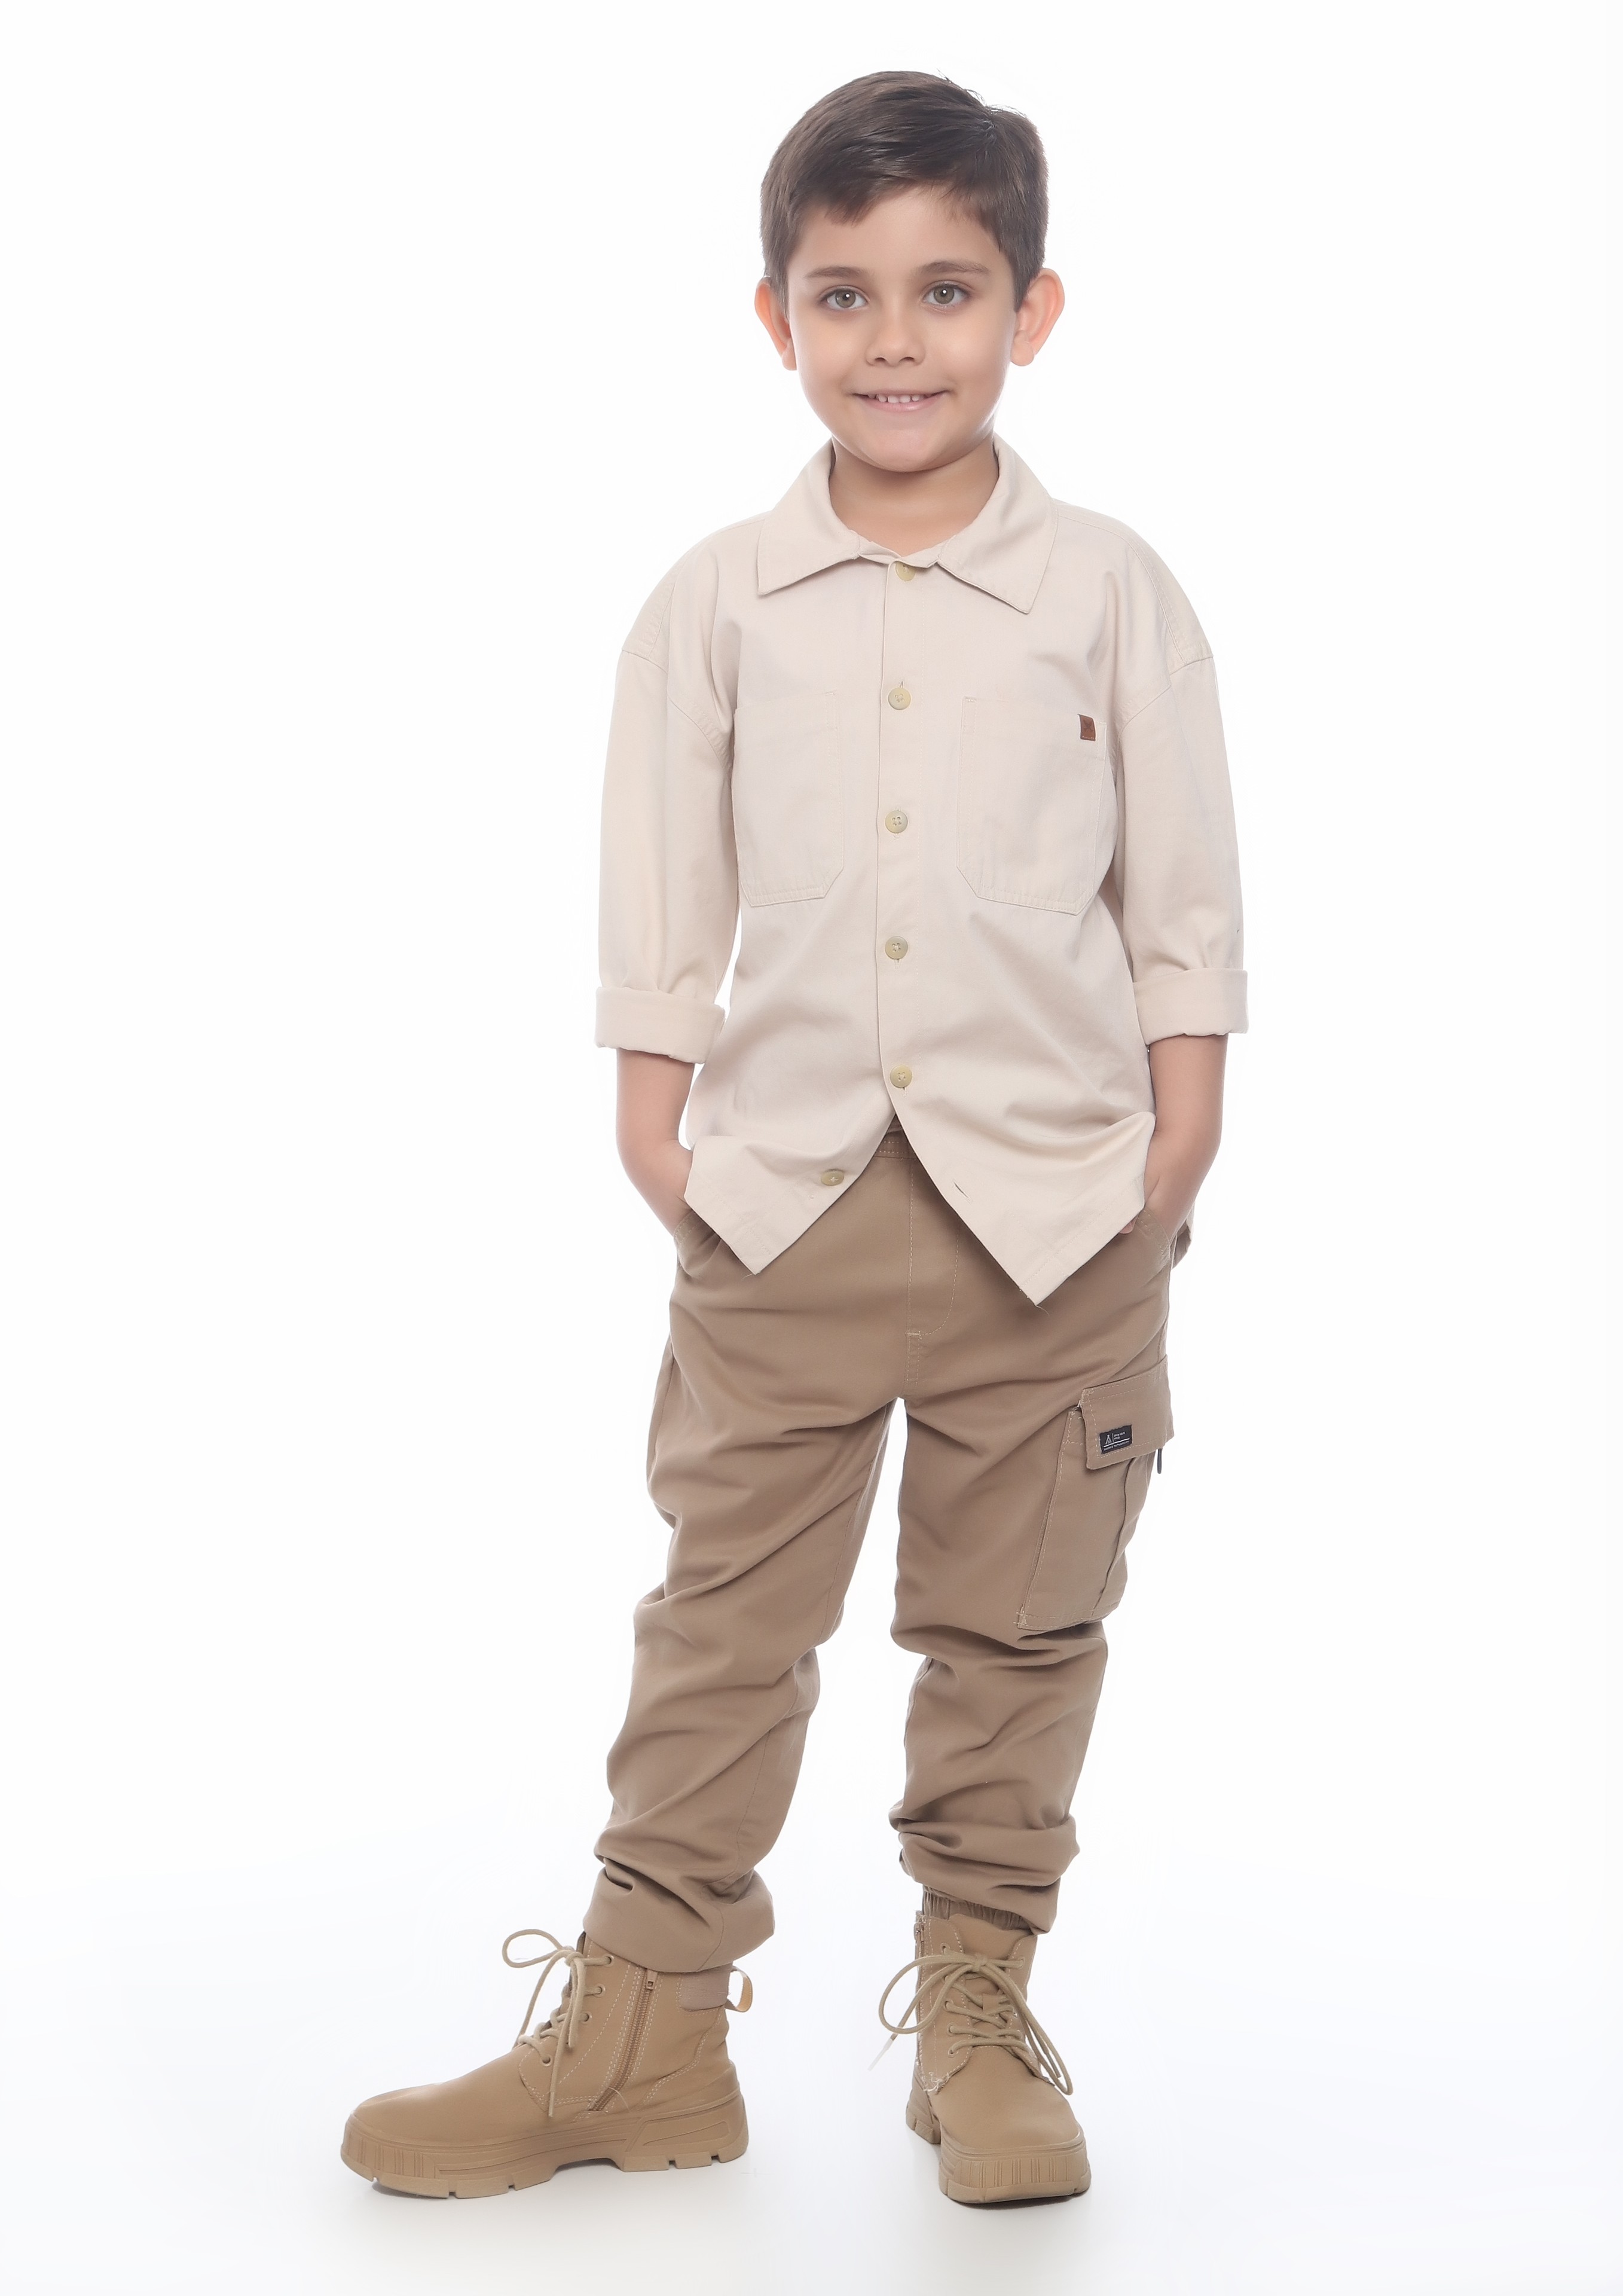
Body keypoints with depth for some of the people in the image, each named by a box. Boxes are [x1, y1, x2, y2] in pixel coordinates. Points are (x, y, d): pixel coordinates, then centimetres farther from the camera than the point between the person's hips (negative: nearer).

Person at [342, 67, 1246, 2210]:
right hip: (786, 1201, 1)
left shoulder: (1111, 592, 1)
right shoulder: (718, 604, 2)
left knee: (1017, 1634, 9)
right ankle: (644, 2031, 18)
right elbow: (665, 895, 6)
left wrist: (1174, 1156, -1)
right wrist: (658, 1130, 0)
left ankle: (980, 2012, 24)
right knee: (722, 1622, 7)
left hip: (1056, 1204, 0)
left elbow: (1184, 901, 4)